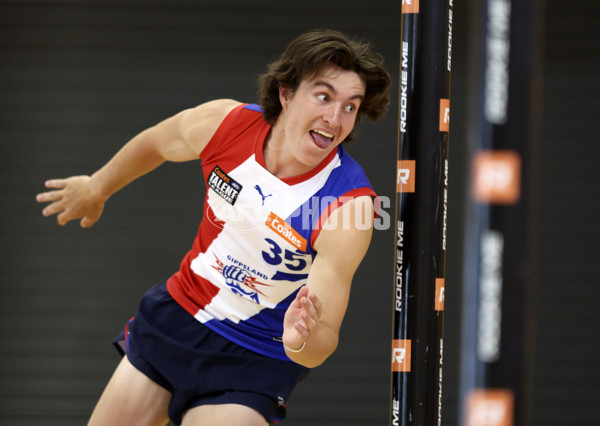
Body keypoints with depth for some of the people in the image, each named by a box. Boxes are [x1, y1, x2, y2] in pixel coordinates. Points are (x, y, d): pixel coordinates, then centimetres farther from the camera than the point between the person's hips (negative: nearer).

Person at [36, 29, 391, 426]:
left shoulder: (351, 203, -29)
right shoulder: (223, 123, -17)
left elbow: (325, 337, -30)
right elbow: (156, 143, 9)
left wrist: (302, 341, -53)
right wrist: (97, 188, 25)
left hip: (253, 362, -4)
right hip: (173, 318, 4)